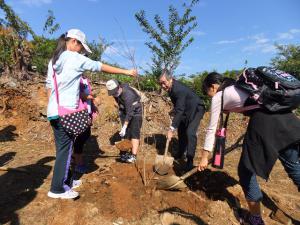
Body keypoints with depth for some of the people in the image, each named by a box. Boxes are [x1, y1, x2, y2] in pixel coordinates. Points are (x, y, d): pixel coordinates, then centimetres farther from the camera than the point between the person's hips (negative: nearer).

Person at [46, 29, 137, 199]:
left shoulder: (53, 60, 16)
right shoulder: (75, 58, -7)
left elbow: (49, 86, 16)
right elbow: (101, 67, -6)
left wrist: (55, 105, 21)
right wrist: (125, 71, 1)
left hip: (53, 111, 9)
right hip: (67, 111, -8)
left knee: (62, 148, 14)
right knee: (65, 149, -1)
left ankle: (65, 181, 26)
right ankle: (58, 189, 7)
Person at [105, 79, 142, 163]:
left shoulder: (128, 94, -34)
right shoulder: (116, 92, -11)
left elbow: (129, 113, -34)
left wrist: (124, 127, -34)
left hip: (135, 112, -7)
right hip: (124, 111, 7)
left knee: (134, 133, -13)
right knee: (126, 133, 4)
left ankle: (133, 155, -12)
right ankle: (127, 152, 12)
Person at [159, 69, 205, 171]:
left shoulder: (179, 89, -35)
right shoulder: (170, 87, -7)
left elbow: (179, 110, -38)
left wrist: (172, 129, -39)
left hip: (196, 109, -9)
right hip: (186, 109, 9)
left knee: (190, 132, -22)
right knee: (181, 130, 15)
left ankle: (190, 161, -13)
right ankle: (180, 153, 34)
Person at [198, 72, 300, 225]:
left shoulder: (218, 97, 6)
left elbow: (211, 129, 6)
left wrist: (204, 157, 13)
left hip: (263, 119, -8)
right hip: (284, 114, 9)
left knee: (246, 170, 9)